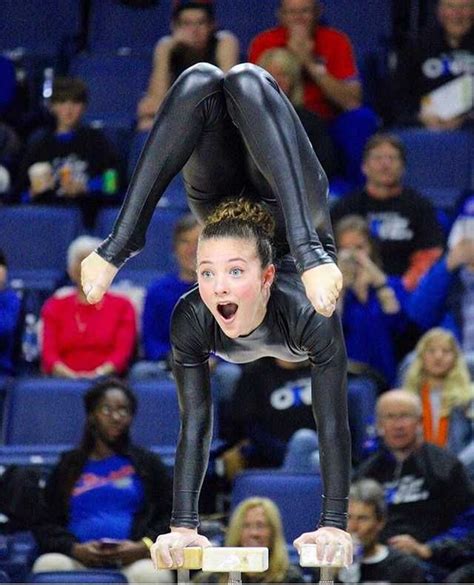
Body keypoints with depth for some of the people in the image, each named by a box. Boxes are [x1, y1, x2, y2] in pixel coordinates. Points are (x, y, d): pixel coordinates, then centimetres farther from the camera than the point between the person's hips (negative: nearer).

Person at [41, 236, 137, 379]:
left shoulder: (121, 306, 16)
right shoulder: (55, 306, 19)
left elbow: (122, 352, 2)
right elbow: (48, 352, 6)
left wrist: (99, 373, -18)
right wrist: (70, 374, -15)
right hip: (63, 382, 1)